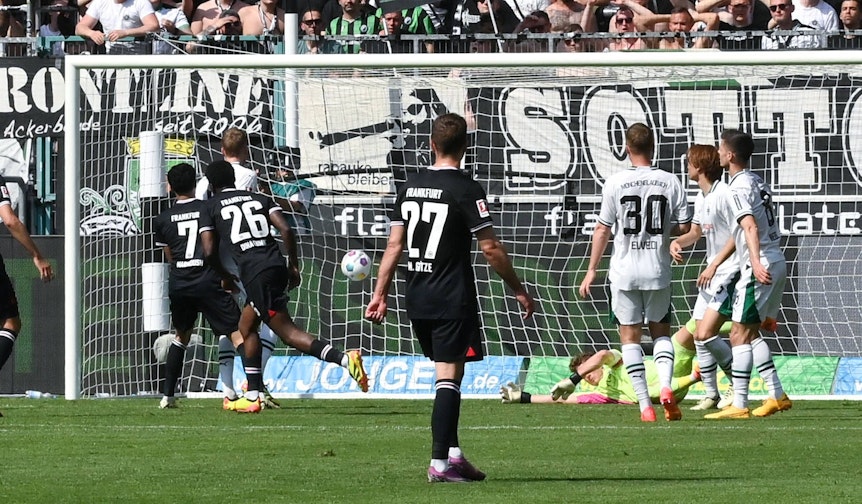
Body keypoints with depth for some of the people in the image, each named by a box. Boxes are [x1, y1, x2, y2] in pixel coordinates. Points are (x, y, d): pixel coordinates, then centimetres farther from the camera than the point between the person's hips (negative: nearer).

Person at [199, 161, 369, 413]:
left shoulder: (211, 208, 10)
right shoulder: (259, 198, 19)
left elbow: (209, 252, 4)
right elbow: (285, 229, 6)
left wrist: (225, 276, 21)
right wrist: (294, 265, 13)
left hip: (254, 272, -6)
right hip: (276, 266, 6)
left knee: (287, 332, -8)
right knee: (246, 327, 20)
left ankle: (344, 358, -23)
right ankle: (252, 395, 15)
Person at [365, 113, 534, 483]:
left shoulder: (410, 187, 8)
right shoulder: (466, 189, -10)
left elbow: (394, 244, 9)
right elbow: (490, 248, -11)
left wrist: (380, 294, 15)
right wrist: (519, 291, -2)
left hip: (417, 299, 6)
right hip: (453, 299, -6)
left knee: (447, 374, 17)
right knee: (448, 376, -6)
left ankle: (453, 453, 17)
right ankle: (440, 463, -11)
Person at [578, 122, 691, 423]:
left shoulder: (615, 183, -6)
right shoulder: (670, 182, -3)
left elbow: (603, 229, -2)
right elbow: (685, 228, -2)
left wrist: (591, 270, 7)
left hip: (625, 271, -1)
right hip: (658, 271, 1)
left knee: (630, 336, 6)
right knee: (661, 332, 15)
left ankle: (645, 404, -1)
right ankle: (666, 385, -10)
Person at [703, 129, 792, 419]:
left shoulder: (739, 188, -13)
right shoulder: (758, 183, 16)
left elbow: (751, 227, -28)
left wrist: (756, 262, -40)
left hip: (759, 266, -9)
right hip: (777, 262, 9)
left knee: (739, 335, -7)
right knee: (750, 333, 17)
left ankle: (739, 404, -9)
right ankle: (777, 395, 16)